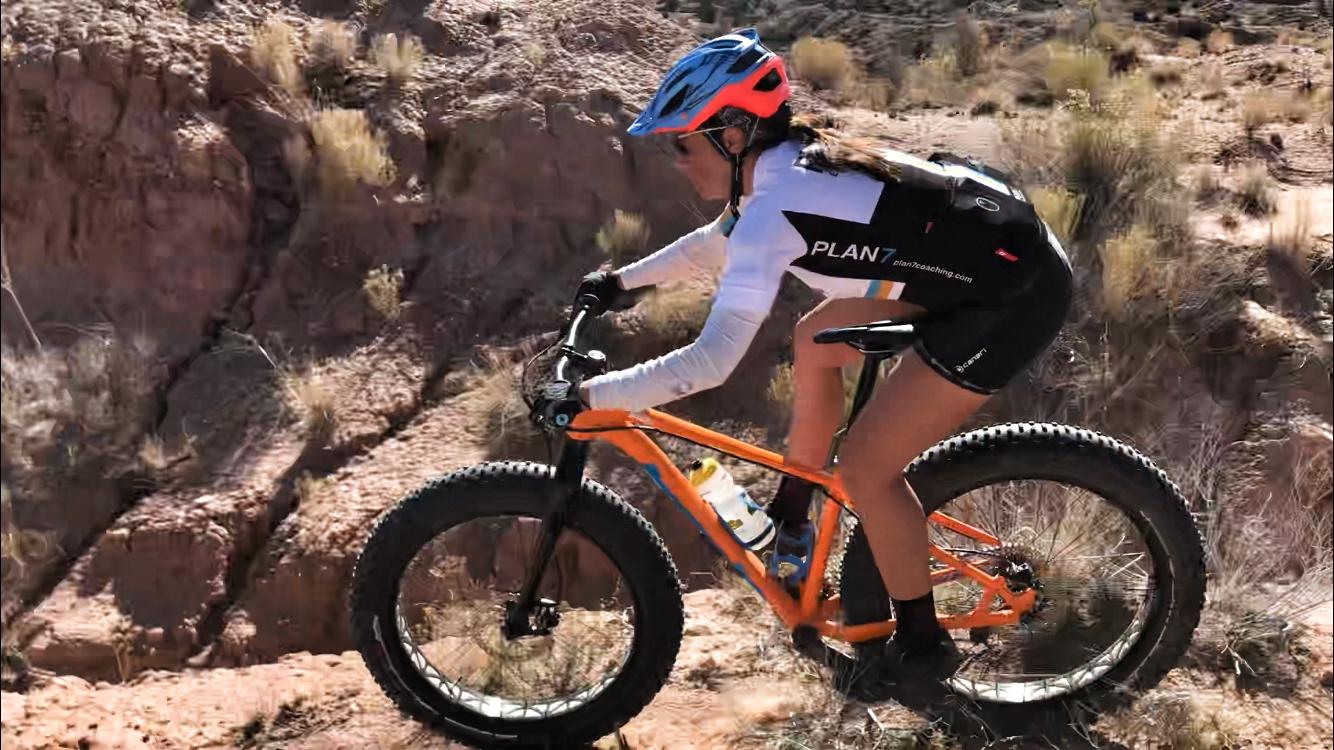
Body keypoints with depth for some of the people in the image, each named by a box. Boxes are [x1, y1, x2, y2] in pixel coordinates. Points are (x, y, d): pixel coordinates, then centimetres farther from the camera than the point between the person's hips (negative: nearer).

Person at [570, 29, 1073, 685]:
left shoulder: (775, 206, -23)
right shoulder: (791, 161, 5)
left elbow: (710, 362, -28)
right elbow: (720, 241, 24)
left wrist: (587, 396, -19)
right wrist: (625, 280, 24)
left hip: (1015, 294, -10)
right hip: (984, 248, 10)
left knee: (865, 467, -5)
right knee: (814, 344, 19)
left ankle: (921, 645, 15)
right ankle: (790, 519, 34)